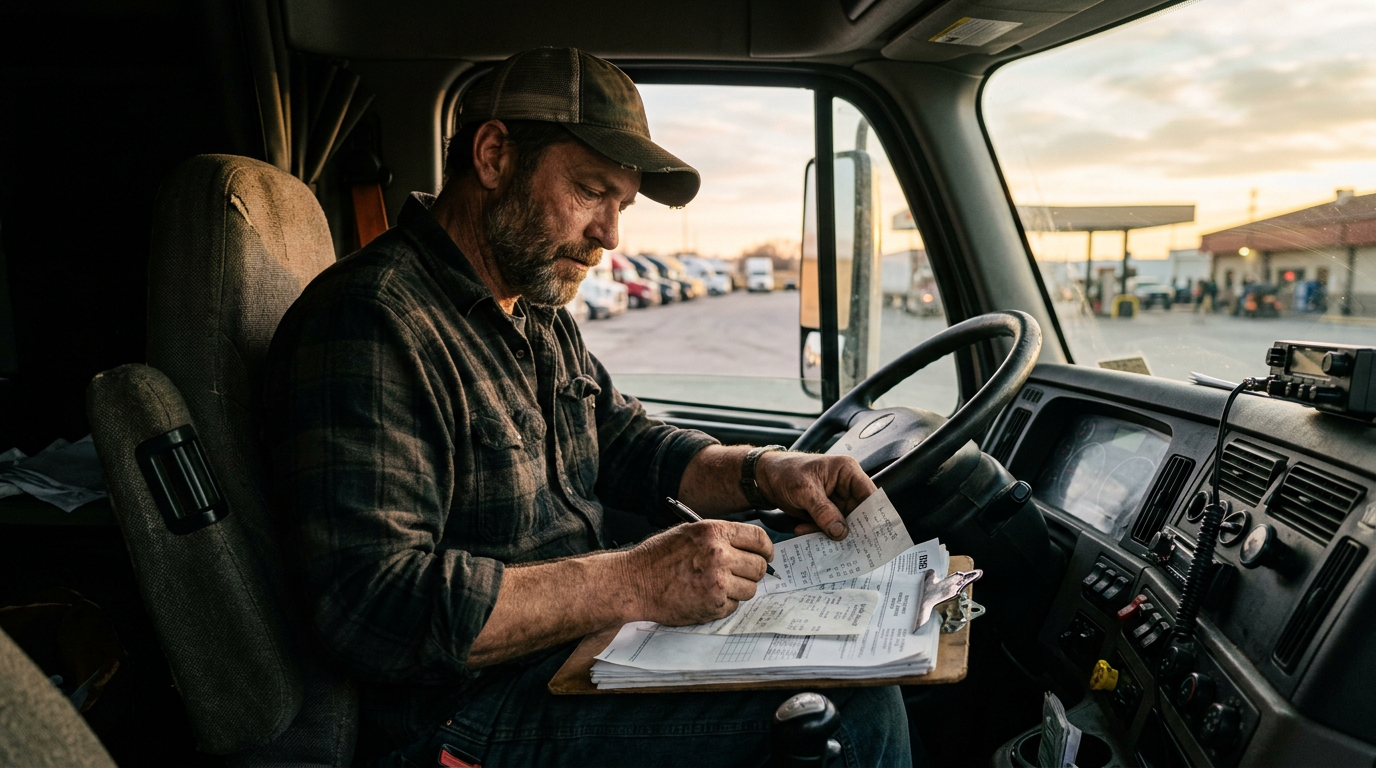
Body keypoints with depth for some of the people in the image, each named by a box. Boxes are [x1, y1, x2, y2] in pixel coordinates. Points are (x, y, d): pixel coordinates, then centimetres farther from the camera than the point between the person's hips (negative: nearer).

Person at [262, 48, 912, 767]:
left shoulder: (540, 317, 10)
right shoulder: (370, 320, -22)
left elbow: (630, 444, 16)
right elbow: (373, 605, -29)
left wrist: (764, 471, -3)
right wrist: (635, 583, -30)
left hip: (583, 641, 10)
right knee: (857, 709, -17)